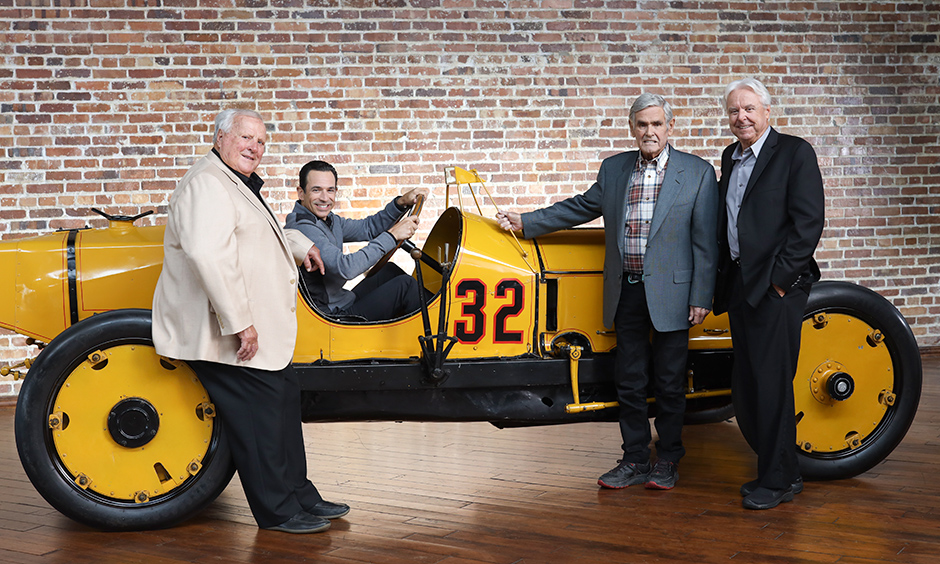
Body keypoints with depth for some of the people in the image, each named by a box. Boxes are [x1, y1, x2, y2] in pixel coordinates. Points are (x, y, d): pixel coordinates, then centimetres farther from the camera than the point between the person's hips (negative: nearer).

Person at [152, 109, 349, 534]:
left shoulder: (238, 186, 21)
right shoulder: (207, 184, -16)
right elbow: (208, 254, -30)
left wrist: (299, 245, 29)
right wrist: (238, 322, -31)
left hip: (259, 331, 11)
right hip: (224, 335, -11)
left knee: (284, 399, 15)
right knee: (259, 413, -8)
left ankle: (298, 494, 25)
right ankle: (279, 511, 0)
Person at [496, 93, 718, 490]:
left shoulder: (698, 173, -3)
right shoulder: (613, 169, 9)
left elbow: (706, 241, -5)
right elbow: (583, 207, 19)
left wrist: (701, 297, -9)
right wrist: (525, 222, 16)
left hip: (670, 294, -4)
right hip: (626, 292, 4)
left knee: (669, 383, 5)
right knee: (628, 381, 9)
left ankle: (668, 462, 20)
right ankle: (635, 461, 20)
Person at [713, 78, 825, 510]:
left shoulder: (795, 153, -6)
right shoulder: (731, 157, 17)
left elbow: (809, 220, -13)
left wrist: (780, 276, -16)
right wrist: (722, 278, 13)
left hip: (776, 287, -8)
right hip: (739, 286, 8)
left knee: (772, 384, -5)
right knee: (746, 387, 10)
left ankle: (777, 481, 3)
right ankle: (783, 471, 21)